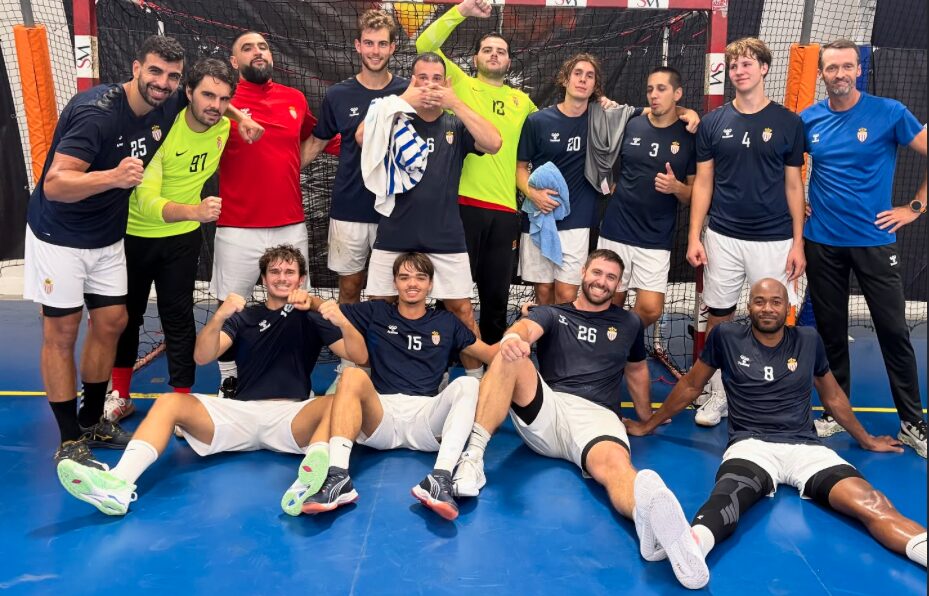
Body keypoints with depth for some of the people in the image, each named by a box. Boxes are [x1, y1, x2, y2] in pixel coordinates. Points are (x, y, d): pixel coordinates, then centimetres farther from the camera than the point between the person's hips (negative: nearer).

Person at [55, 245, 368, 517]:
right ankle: (118, 483, -40)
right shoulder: (245, 317, 20)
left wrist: (341, 320, -17)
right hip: (241, 413, 2)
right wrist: (219, 316, -16)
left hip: (293, 418, -2)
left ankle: (311, 478, -60)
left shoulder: (311, 318, 15)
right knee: (169, 403, -18)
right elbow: (202, 356, 4)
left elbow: (360, 356, 3)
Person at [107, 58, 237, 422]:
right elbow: (147, 200, -38)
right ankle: (120, 396, 30)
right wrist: (194, 211, -53)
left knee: (178, 316, 0)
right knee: (126, 314, 13)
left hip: (182, 236, 2)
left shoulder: (223, 128, -11)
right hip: (133, 233, -2)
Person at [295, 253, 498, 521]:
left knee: (467, 384, -26)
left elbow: (490, 354, 19)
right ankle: (338, 477, -43)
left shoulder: (446, 322, 21)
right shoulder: (375, 313, 19)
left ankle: (440, 478, -44)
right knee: (353, 375, -28)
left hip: (426, 415, 1)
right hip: (380, 417, 0)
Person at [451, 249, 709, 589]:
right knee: (511, 355, -29)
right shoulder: (552, 314, 16)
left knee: (615, 465, -37)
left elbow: (636, 371, 38)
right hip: (545, 411, 1)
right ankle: (474, 455, -37)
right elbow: (526, 328, -8)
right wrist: (512, 337, -33)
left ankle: (649, 510, -73)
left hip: (597, 416, 0)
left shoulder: (628, 323, 23)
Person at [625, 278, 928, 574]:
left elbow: (833, 396, 30)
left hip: (806, 447, 4)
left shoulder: (809, 340, 15)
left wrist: (866, 440, 39)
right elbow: (690, 386, 19)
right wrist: (648, 425, 25)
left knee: (872, 504, -28)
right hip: (751, 445, -4)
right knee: (727, 495, -41)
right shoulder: (725, 337, 8)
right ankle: (690, 545, -70)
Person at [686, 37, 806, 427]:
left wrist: (798, 243, -1)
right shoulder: (713, 123, 4)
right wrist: (694, 237, -1)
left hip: (774, 241, -1)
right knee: (718, 318, 7)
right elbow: (703, 183, 6)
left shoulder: (788, 123, 2)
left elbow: (793, 186, 4)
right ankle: (718, 395, 21)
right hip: (722, 239, 1)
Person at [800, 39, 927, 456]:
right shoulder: (808, 119, 3)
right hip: (821, 242, 2)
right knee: (831, 330, 10)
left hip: (875, 240, -2)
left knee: (894, 331, 2)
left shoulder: (888, 113, -5)